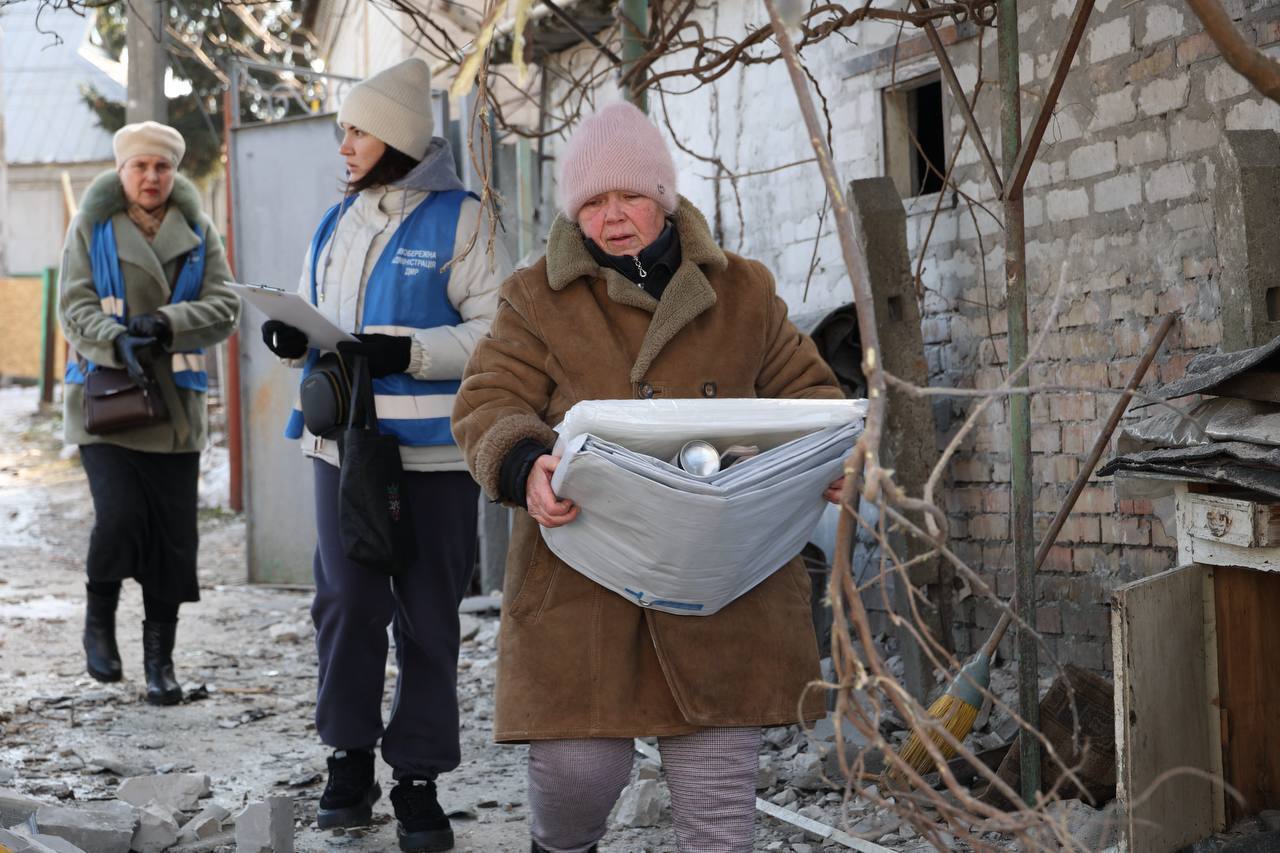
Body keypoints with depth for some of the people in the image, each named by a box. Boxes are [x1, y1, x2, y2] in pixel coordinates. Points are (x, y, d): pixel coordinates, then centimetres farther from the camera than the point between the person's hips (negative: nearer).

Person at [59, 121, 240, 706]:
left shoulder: (199, 232, 9)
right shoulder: (90, 228, 5)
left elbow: (224, 307, 0)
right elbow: (75, 307, -2)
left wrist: (165, 323, -17)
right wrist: (118, 340, -22)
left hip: (176, 406, 2)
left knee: (174, 536, 1)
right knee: (119, 514, -17)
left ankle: (160, 657, 15)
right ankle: (99, 620, 11)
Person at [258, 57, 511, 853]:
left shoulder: (459, 219, -5)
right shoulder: (339, 221, 14)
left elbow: (497, 332, -11)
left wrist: (408, 351, -23)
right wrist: (295, 336, 0)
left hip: (433, 452, -5)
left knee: (427, 616, 3)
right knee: (346, 601, 7)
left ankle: (419, 778, 14)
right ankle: (351, 759, 22)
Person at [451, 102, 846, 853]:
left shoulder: (743, 293, 12)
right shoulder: (538, 298, 7)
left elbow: (808, 390, 17)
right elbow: (488, 404, 1)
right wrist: (526, 467, -22)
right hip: (580, 579, -1)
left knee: (720, 792, 2)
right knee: (577, 768, -6)